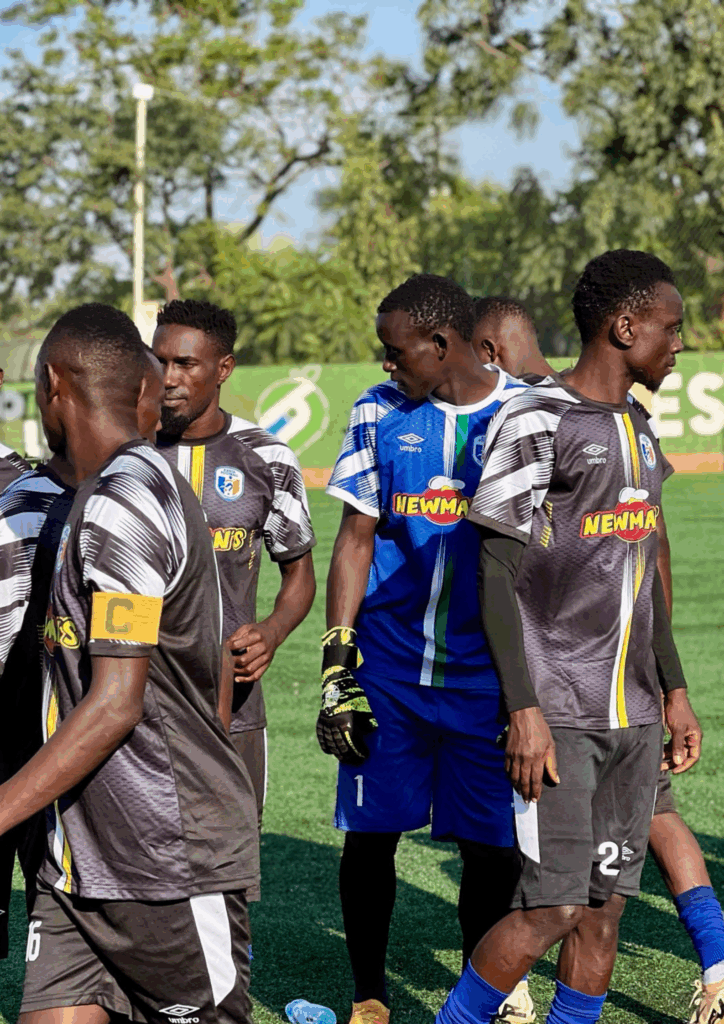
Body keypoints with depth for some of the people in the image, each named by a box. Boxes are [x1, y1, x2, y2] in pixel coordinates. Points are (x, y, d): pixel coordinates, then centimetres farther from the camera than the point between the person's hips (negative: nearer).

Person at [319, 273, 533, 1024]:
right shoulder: (380, 412, 4)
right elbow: (356, 539, 6)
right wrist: (336, 664, -1)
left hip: (486, 672, -1)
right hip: (388, 667, 1)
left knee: (491, 846, 2)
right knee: (370, 835, 4)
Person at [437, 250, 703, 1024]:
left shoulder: (638, 430, 14)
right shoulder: (537, 423, -11)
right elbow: (498, 574, -12)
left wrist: (674, 692, 20)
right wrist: (524, 710, -16)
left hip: (634, 718, 7)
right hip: (559, 717, -7)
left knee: (607, 903, 7)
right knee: (553, 909, -10)